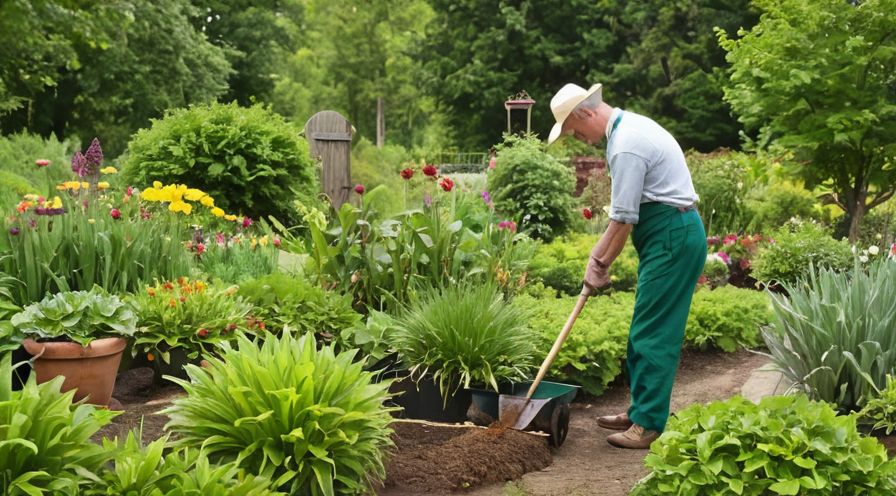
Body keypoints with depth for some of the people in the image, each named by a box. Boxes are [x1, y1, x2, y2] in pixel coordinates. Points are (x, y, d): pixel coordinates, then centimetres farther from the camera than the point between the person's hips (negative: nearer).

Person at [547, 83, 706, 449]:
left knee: (652, 333, -7)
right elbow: (624, 211, 17)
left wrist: (602, 266, -5)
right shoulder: (629, 127, 13)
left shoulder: (626, 145, -20)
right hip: (670, 236, 11)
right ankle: (640, 410, 24)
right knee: (645, 331, 15)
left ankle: (649, 424, -1)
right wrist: (598, 254, 13)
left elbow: (624, 219, -17)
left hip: (672, 239, -11)